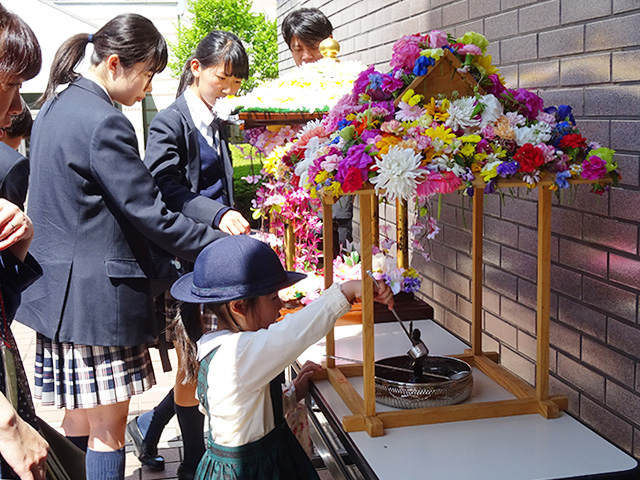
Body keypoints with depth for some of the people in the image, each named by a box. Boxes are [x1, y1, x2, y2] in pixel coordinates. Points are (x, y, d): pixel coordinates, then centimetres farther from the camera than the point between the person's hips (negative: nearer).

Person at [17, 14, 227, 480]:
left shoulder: (55, 107, 12)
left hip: (59, 291, 10)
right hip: (97, 296, -10)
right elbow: (151, 216, -18)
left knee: (81, 419, 19)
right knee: (108, 430, 2)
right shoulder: (104, 123, -18)